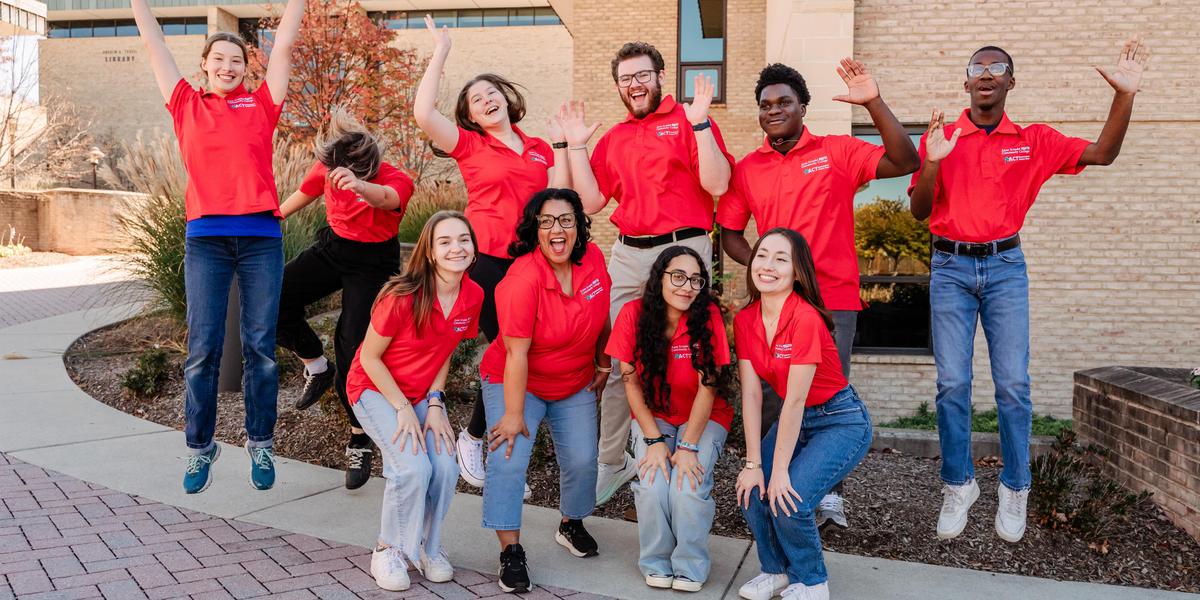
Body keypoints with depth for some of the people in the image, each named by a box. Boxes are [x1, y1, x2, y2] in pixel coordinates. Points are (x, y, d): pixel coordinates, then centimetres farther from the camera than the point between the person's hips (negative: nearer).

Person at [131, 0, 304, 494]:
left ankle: (260, 443, 14)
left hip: (261, 236, 0)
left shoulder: (260, 105, 11)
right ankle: (200, 447, 13)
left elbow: (284, 44, 13)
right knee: (203, 348, 1)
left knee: (260, 346, 2)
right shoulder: (187, 106, 13)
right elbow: (154, 44, 18)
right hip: (206, 238, 0)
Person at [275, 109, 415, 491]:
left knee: (352, 351, -13)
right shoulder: (327, 168, -10)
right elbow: (303, 196, 11)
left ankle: (360, 442, 4)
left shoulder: (396, 180, -25)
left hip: (373, 262, -5)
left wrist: (358, 185, -73)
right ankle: (318, 369, 12)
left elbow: (385, 198, -51)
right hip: (331, 247, 5)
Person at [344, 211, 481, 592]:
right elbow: (370, 357, -17)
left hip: (424, 393, 5)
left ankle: (426, 546, 13)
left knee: (446, 468, -14)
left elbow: (445, 352, 2)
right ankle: (389, 549, 4)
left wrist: (434, 403, -8)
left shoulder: (473, 296, -12)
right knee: (413, 468, -23)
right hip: (376, 388, -5)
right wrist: (403, 409, -18)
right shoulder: (402, 297, -28)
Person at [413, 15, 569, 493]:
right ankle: (473, 436, 17)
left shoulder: (540, 150, 16)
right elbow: (423, 113, -11)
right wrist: (440, 53, -4)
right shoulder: (470, 145, 4)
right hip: (487, 259, -4)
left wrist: (562, 144, 5)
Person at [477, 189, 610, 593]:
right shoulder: (523, 279, -27)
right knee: (508, 460, -16)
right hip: (516, 383, -4)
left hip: (576, 385, 5)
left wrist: (602, 362, 13)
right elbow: (516, 353, -26)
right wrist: (514, 414, -24)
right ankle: (510, 551, -2)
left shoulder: (593, 259, -11)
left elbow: (601, 315, 7)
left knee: (582, 461, 0)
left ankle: (571, 525, 29)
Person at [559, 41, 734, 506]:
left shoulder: (688, 121, 1)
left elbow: (717, 184, -10)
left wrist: (699, 124, -16)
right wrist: (576, 146, 9)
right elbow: (591, 201, 13)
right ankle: (612, 461, 20)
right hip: (627, 255, 5)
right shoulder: (613, 139, 17)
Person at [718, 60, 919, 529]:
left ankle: (829, 491, 18)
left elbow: (905, 162, -9)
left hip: (834, 300, -2)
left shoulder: (838, 152, 2)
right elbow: (729, 232, 14)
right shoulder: (747, 169, 9)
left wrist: (874, 104, -17)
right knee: (770, 400, 3)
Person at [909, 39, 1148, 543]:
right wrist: (933, 162, -19)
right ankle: (958, 486, 12)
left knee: (1013, 383, -2)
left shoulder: (1034, 141, 8)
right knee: (952, 383, -2)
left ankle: (1014, 490, 14)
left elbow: (1102, 154, 0)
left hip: (1005, 266, 1)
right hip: (950, 266, -1)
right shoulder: (941, 137, 4)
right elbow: (919, 212, -2)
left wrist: (1124, 94, -12)